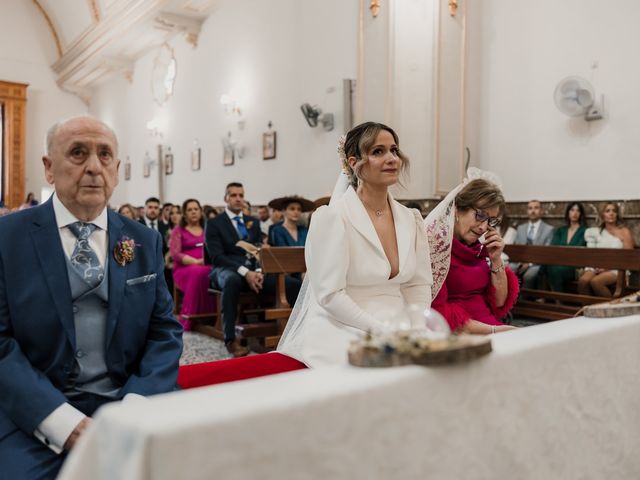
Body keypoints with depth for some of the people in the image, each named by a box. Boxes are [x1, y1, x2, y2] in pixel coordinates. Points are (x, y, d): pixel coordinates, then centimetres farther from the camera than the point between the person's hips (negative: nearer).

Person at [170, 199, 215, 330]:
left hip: (208, 267, 2)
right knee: (198, 273, -39)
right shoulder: (178, 230, 12)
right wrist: (196, 261, -17)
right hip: (184, 269, -2)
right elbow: (175, 254, -1)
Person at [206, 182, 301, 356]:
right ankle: (230, 340, -37)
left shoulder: (253, 222, 21)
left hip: (253, 270, 4)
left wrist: (258, 271, -10)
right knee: (232, 281, -43)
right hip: (228, 270, -4)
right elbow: (217, 256, -7)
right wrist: (244, 272, -20)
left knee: (294, 284, -21)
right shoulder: (214, 223, 6)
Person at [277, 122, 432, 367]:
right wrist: (382, 331, -17)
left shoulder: (411, 219, 8)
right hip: (342, 333, -5)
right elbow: (330, 295, -15)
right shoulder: (331, 217, -11)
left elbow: (419, 287, 9)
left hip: (398, 331, 6)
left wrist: (414, 332, -6)